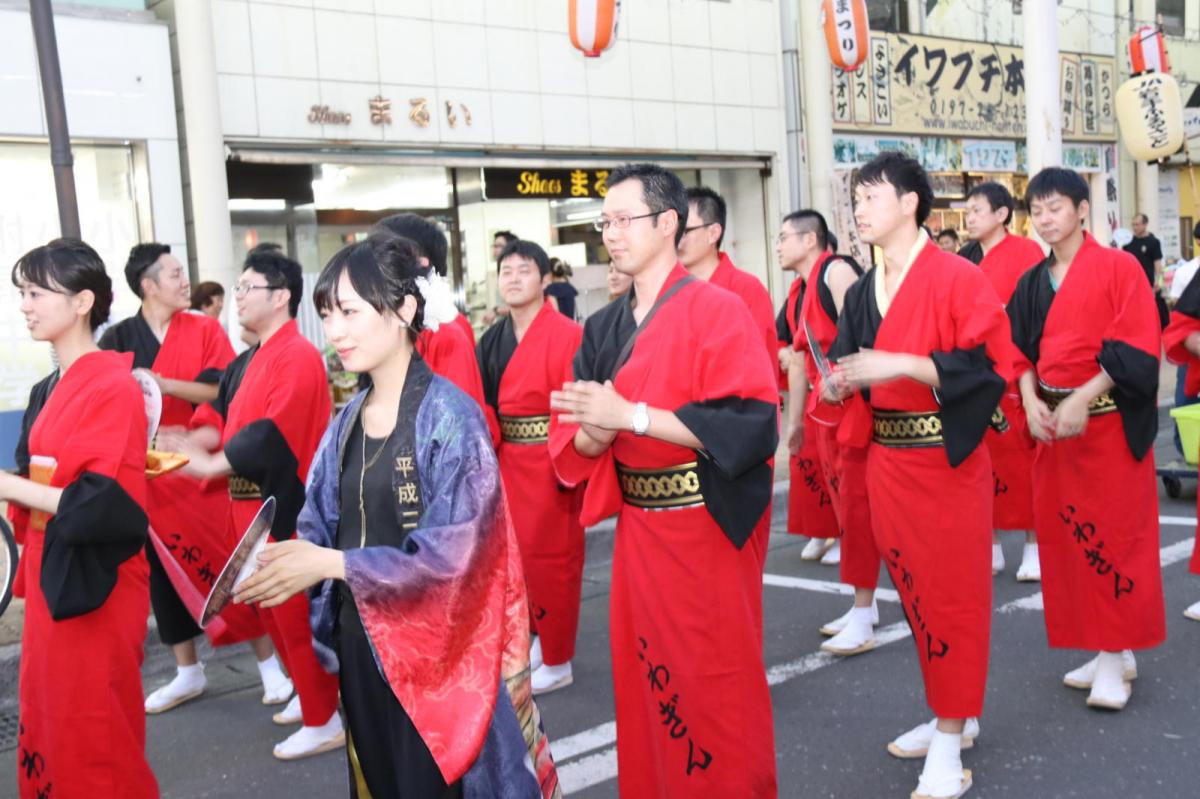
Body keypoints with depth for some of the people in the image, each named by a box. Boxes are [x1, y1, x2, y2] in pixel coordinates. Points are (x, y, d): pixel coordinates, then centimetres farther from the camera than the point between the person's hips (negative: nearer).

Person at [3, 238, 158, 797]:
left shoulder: (113, 387, -15)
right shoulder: (48, 392, 12)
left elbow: (107, 504, -21)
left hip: (94, 587, -8)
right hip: (51, 578, 8)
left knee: (93, 741, 3)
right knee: (48, 727, 17)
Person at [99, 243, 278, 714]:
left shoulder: (205, 330, 0)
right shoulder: (118, 340, 4)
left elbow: (223, 392, -10)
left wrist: (161, 383, -21)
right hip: (148, 469, 2)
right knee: (165, 572, 9)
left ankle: (269, 664, 9)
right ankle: (188, 672, 23)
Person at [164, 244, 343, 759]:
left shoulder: (298, 357, -16)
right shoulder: (250, 361, 15)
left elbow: (272, 434, -24)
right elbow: (226, 417, 12)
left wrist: (209, 464, -21)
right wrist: (191, 441, -7)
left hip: (285, 508, -10)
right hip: (252, 505, 10)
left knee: (296, 612, -2)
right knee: (272, 608, 18)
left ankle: (324, 721, 10)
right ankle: (311, 694, 34)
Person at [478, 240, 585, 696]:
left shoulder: (567, 334, -12)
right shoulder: (492, 340, 10)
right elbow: (483, 407, 12)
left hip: (550, 465, -7)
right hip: (508, 464, 7)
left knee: (552, 560, 3)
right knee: (518, 556, 14)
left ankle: (557, 662, 18)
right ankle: (537, 640, 32)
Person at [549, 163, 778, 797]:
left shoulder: (715, 311, -10)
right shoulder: (603, 329, 9)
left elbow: (751, 427, -20)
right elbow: (576, 442, 8)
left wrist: (631, 416, -23)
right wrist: (599, 430, -16)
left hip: (708, 527, -6)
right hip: (637, 528, 6)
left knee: (714, 691, 4)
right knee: (643, 682, 16)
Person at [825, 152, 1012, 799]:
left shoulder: (958, 278, -11)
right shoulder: (861, 294, 11)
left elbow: (994, 362, -17)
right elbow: (846, 371, 15)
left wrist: (903, 364, -24)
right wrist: (838, 384, -8)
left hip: (948, 461, -7)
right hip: (887, 462, 7)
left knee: (952, 595, 1)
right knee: (915, 593, 15)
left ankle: (950, 743, 11)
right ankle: (952, 716, 31)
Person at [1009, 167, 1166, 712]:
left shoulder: (1118, 268, -6)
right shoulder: (1032, 283, 11)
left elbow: (1136, 348, -12)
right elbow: (1021, 352, 10)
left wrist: (1083, 400, -20)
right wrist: (1032, 401, -8)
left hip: (1109, 422, -6)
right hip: (1053, 422, 6)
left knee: (1115, 536, -2)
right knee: (1065, 537, 7)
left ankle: (1117, 657, 7)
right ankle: (1106, 649, 20)